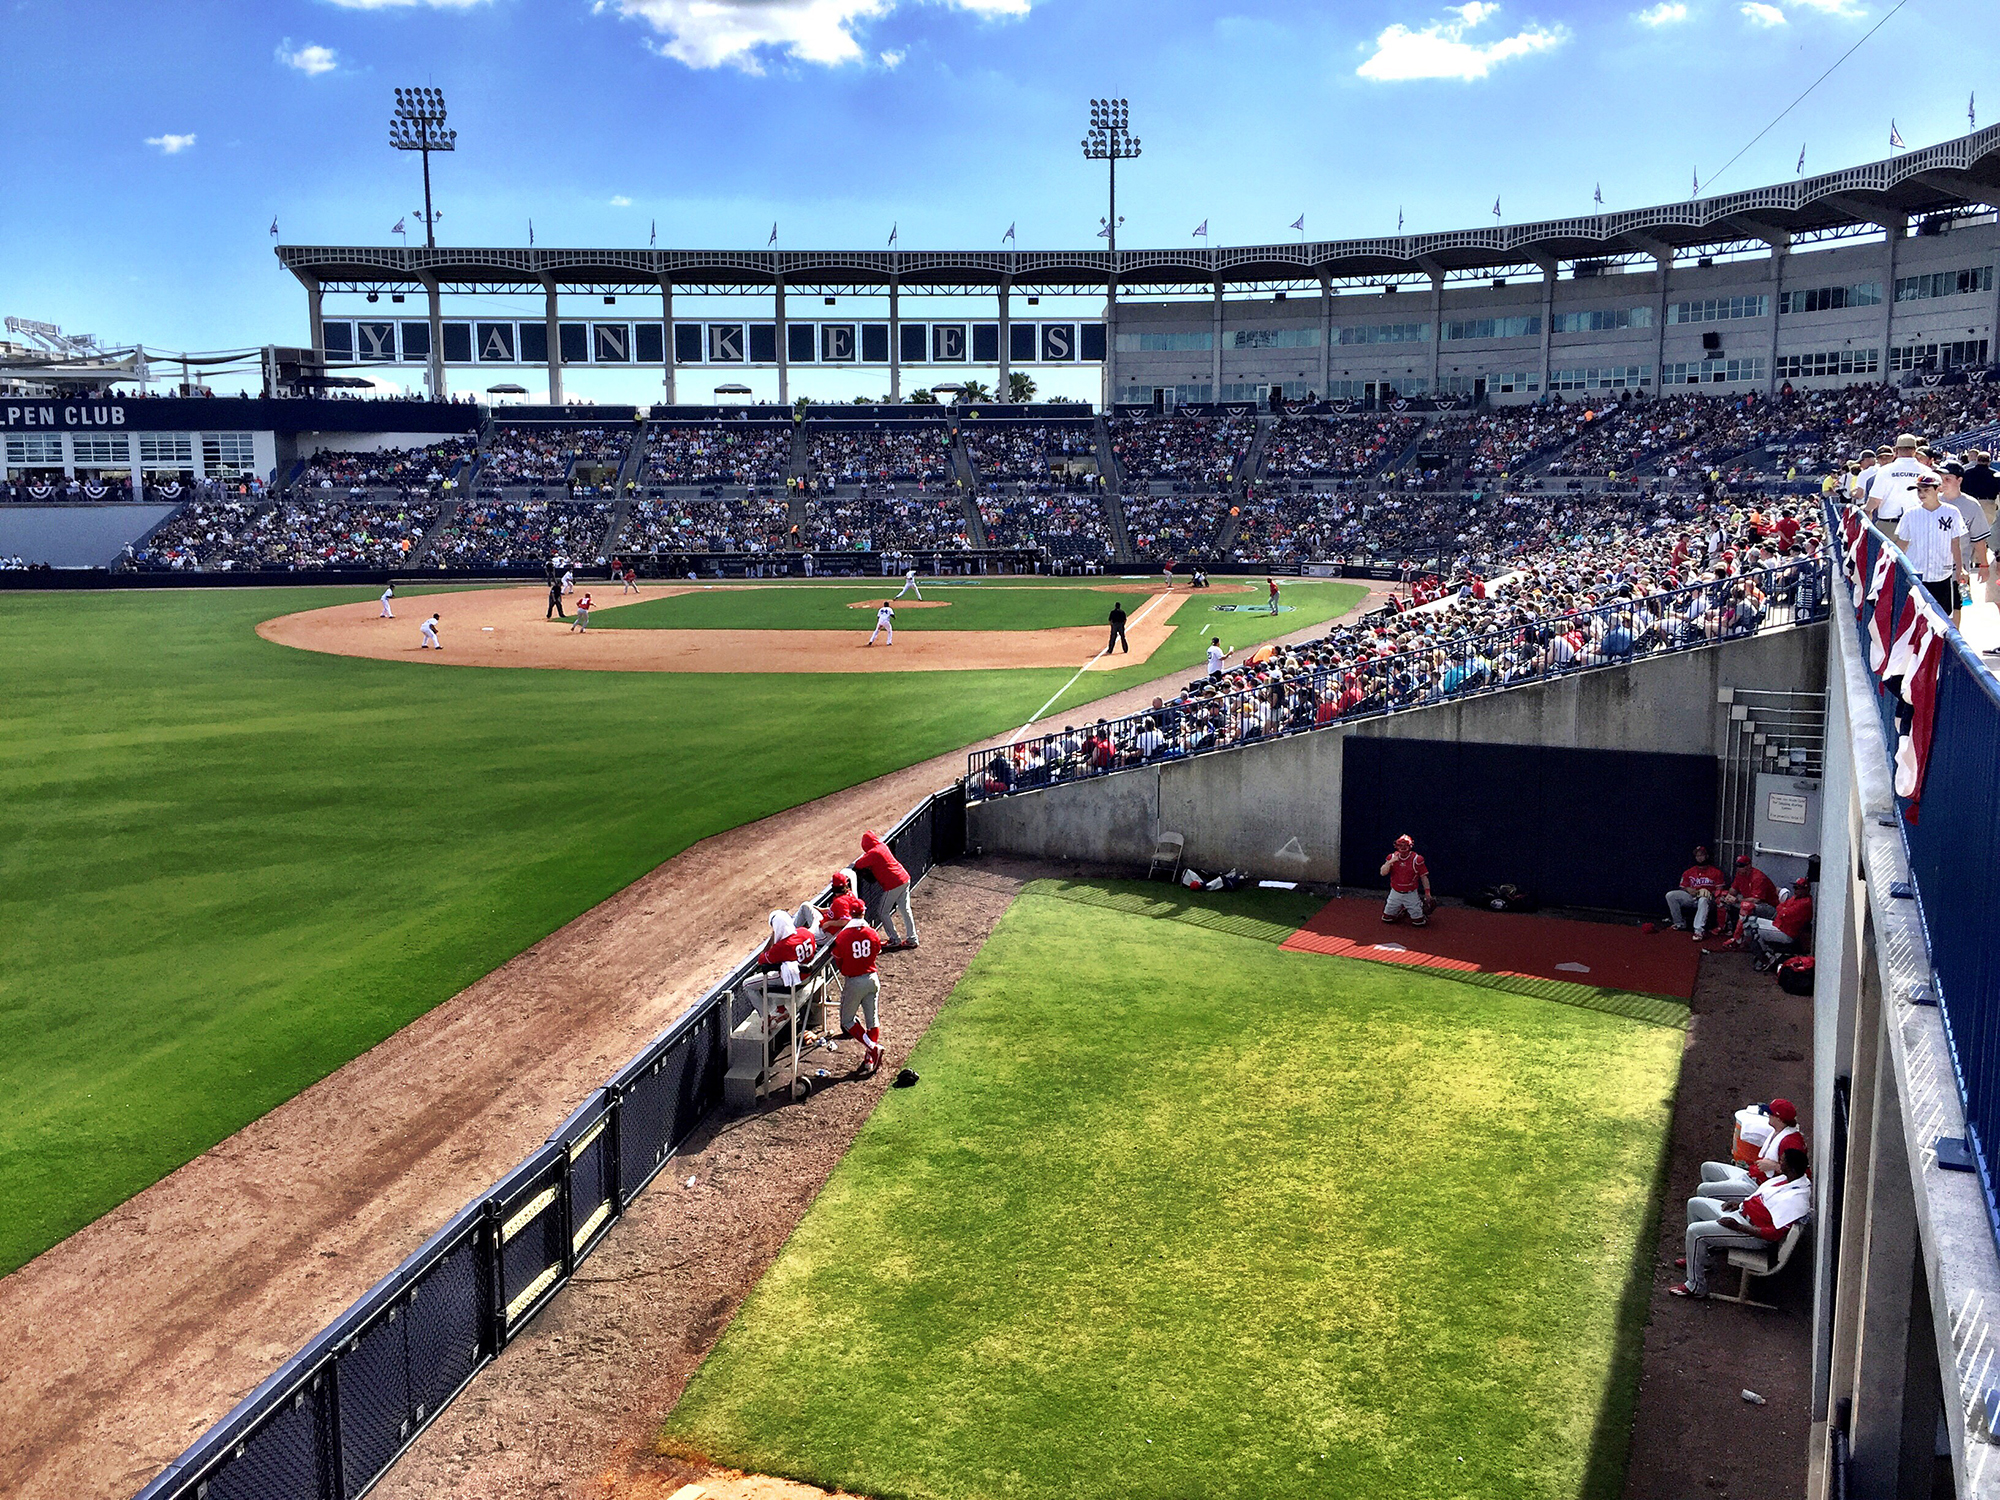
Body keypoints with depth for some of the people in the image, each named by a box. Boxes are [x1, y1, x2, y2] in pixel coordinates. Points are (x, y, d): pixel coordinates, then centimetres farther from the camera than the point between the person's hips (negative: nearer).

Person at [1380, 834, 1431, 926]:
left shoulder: (1416, 859, -13)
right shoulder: (1392, 857, -4)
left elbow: (1423, 876, -8)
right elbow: (1383, 873, -10)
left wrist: (1427, 892, -10)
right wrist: (1390, 862, -25)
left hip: (1411, 894, -3)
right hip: (1395, 893, 3)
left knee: (1418, 922, -3)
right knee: (1387, 918, 10)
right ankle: (1401, 911, 37)